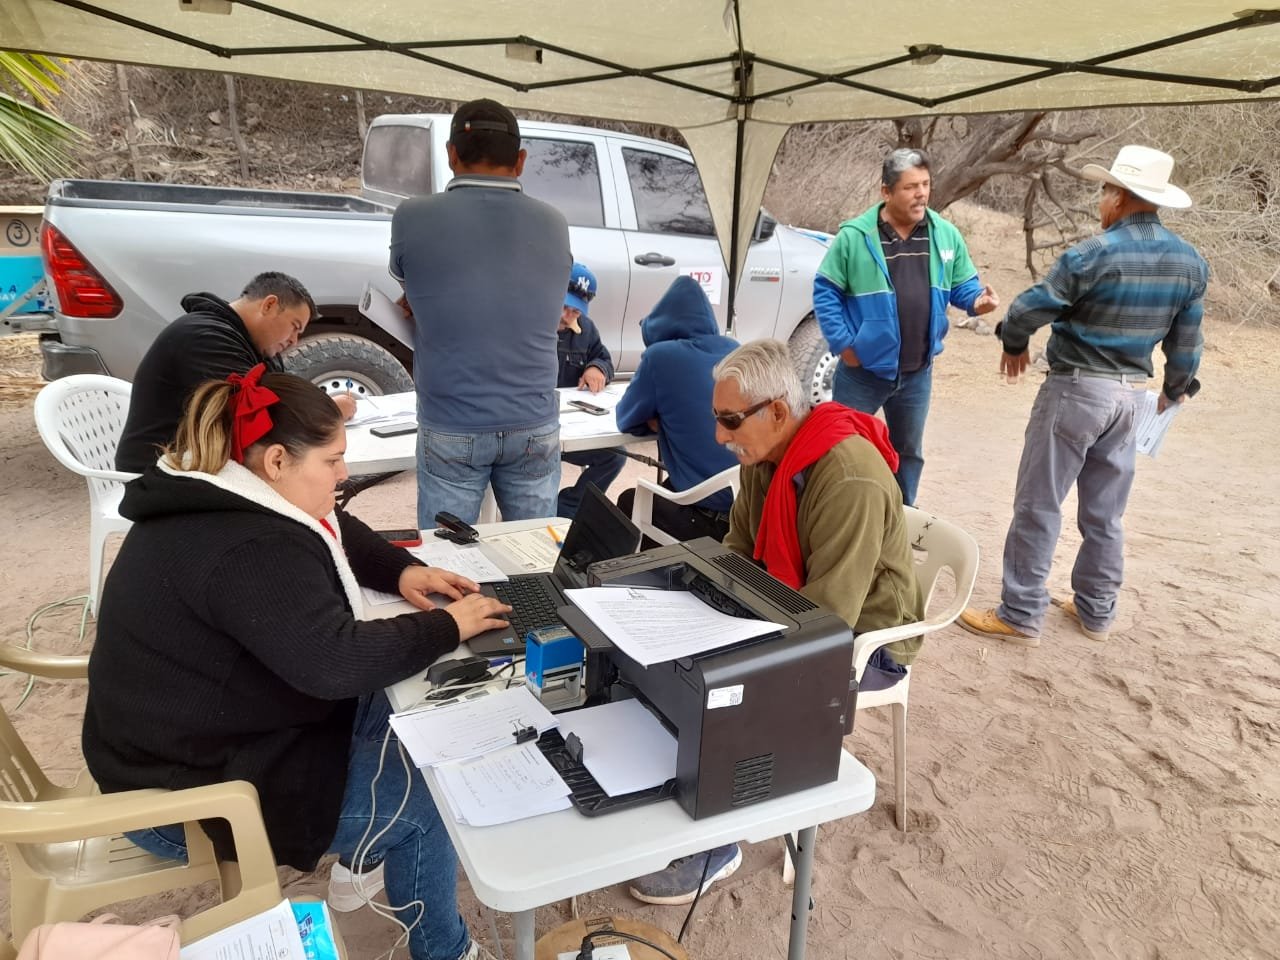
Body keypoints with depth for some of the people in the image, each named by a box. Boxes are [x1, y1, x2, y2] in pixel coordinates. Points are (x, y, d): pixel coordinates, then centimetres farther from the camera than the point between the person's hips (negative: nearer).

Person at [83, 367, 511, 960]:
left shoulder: (213, 499, 1)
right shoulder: (249, 550, -32)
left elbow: (335, 533, 13)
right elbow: (334, 662, -37)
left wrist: (402, 571, -3)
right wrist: (446, 628, -24)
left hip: (186, 740, 10)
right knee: (422, 803, -4)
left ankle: (363, 851, 32)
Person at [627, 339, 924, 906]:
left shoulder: (849, 481, -30)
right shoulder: (765, 455, -3)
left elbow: (830, 615, -31)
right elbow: (738, 552, 8)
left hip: (861, 640, -8)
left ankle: (714, 845, -2)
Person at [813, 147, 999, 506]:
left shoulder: (946, 235, 0)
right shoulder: (854, 236, -12)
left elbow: (963, 285, 8)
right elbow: (825, 292, -8)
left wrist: (978, 299, -15)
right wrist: (843, 344, -13)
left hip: (917, 373, 4)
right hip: (862, 371, -4)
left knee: (909, 453, 19)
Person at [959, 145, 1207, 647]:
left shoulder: (1093, 254, -16)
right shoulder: (1189, 261, 4)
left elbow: (1028, 309, -15)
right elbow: (1186, 341, 10)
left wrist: (1013, 345, 7)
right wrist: (1176, 388, 27)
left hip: (1076, 390, -7)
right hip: (1128, 395, 7)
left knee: (1038, 506, -1)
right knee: (1105, 511, 16)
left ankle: (1020, 616, 4)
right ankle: (1096, 611, 26)